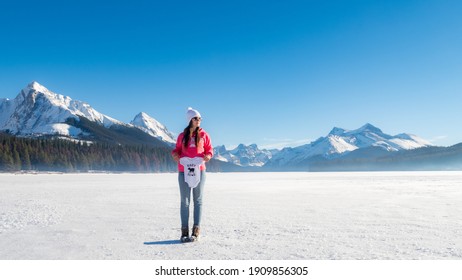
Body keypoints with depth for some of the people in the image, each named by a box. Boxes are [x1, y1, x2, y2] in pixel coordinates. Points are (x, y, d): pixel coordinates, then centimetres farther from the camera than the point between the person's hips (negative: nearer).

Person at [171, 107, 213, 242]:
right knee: (184, 201, 5)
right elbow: (177, 149, 13)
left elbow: (209, 149, 6)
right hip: (184, 171, 1)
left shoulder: (203, 135, 4)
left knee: (198, 200, 4)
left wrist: (208, 156, -16)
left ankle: (196, 231, 9)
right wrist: (175, 154, -9)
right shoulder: (182, 136, 8)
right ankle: (184, 231, 11)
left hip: (199, 171, -1)